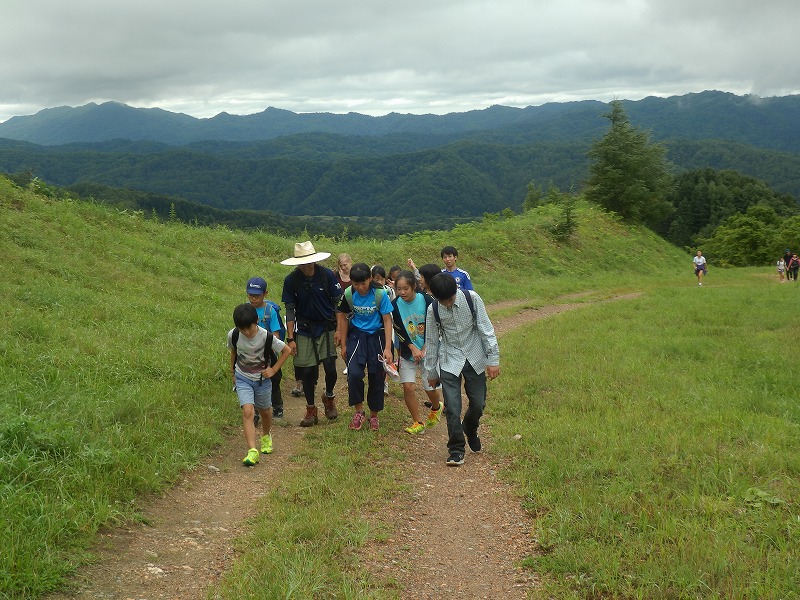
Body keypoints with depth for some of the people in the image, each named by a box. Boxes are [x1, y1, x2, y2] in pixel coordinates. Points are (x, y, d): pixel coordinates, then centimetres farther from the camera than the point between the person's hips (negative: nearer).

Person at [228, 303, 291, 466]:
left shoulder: (266, 337, -23)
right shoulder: (233, 335, -16)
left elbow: (286, 350, -8)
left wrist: (274, 369, -10)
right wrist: (232, 371, 14)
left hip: (262, 379, 0)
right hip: (242, 379, 0)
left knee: (265, 411, 19)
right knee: (247, 411, -18)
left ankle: (266, 436, 50)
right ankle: (252, 451, -22)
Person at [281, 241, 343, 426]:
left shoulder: (327, 275, -9)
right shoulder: (291, 280, -7)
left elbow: (338, 303, -1)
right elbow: (290, 310, -1)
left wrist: (339, 329, -4)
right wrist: (290, 338, -3)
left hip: (327, 327, -1)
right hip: (304, 330, 1)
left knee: (330, 368, -8)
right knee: (306, 371, 0)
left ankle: (329, 397, 23)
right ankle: (311, 410, 18)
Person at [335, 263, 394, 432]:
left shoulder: (380, 294, -17)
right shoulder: (348, 295, -10)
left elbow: (387, 321, -14)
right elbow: (343, 318, 3)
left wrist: (387, 348, -19)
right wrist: (343, 344, 4)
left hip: (377, 337, -1)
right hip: (357, 335, 1)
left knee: (376, 377, 6)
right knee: (354, 373, -19)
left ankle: (374, 415, 25)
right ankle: (359, 411, 1)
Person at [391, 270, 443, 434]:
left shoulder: (426, 300, -13)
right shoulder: (395, 305, -8)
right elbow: (399, 331, -6)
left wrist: (424, 350, -12)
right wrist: (413, 348, -16)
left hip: (428, 351, -2)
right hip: (408, 352, 2)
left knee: (430, 387, 0)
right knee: (408, 386, -9)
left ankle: (436, 408, 35)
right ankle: (418, 423, 7)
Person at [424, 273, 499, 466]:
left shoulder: (472, 299, -13)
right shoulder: (433, 310, -10)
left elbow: (486, 329, -8)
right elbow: (431, 341, 2)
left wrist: (493, 360, -10)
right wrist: (431, 372, 9)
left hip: (475, 359, 0)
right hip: (449, 362, 0)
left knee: (478, 404, 6)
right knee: (452, 407, -7)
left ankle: (470, 430, 39)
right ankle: (456, 450, 6)